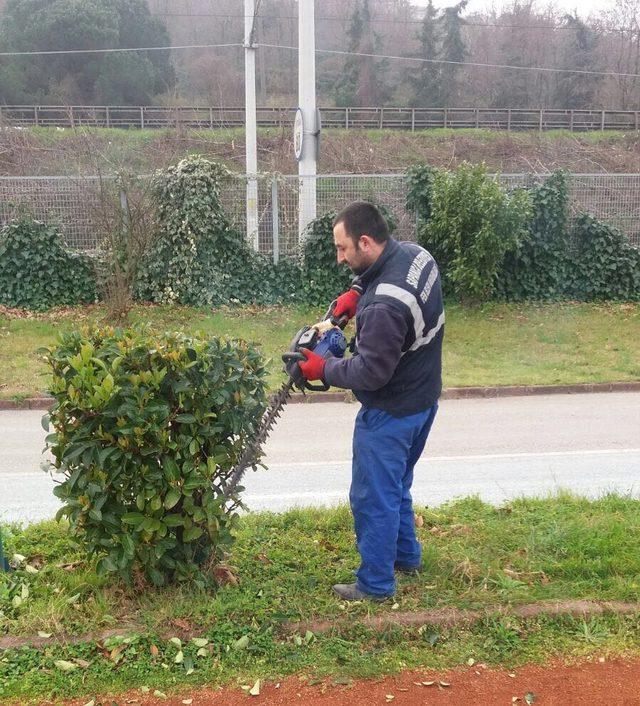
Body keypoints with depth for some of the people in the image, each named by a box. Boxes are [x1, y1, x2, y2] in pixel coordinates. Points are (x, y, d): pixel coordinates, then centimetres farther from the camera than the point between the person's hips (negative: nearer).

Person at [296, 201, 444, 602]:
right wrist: (355, 293, 1)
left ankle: (376, 584, 20)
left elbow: (370, 373, -26)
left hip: (390, 414, -10)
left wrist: (323, 369, -12)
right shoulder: (415, 253, -5)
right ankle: (406, 556, 43)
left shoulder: (384, 306, -33)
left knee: (374, 498, 6)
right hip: (424, 400, 10)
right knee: (396, 486, 26)